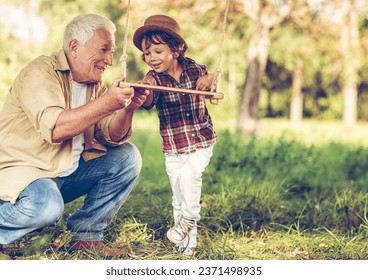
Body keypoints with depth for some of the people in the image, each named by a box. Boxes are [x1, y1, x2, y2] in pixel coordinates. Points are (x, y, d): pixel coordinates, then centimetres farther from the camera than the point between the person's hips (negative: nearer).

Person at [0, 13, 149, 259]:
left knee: (127, 157, -1)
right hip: (21, 170, -8)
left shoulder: (95, 84, 8)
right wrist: (104, 104, -34)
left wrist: (128, 108, -18)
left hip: (70, 170, 8)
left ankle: (85, 234, 4)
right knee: (47, 206, -37)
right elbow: (53, 129, -32)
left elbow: (112, 137, 0)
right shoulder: (40, 73, -16)